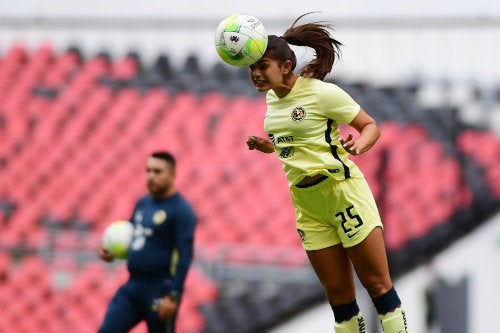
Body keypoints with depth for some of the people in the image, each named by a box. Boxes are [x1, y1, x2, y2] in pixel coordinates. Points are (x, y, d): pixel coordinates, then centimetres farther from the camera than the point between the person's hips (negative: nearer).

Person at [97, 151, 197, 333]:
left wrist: (173, 296, -22)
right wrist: (111, 250, 6)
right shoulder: (142, 204, 14)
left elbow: (185, 256, -16)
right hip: (132, 286, 7)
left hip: (160, 291, -7)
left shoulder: (181, 210, -10)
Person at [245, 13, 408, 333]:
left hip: (343, 192, -7)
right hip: (307, 204, 7)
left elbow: (371, 126, -8)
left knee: (377, 284, -4)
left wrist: (358, 145, -29)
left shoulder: (322, 92, -13)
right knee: (339, 294, 7)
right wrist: (267, 146, 6)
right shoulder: (271, 98, 8)